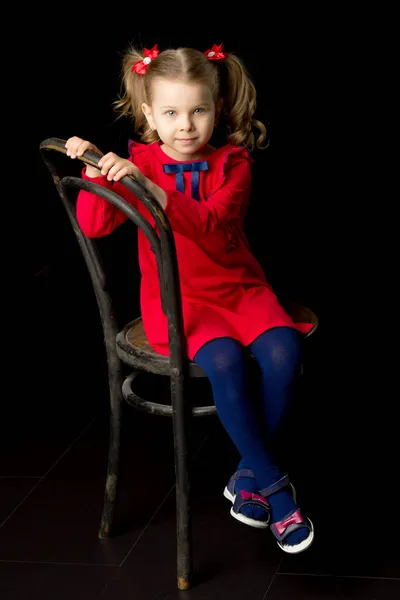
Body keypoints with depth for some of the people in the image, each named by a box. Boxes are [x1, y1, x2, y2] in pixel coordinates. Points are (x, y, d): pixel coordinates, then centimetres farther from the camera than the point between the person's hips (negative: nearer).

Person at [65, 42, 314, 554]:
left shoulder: (231, 163, -2)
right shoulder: (136, 162, 2)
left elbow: (211, 223, -21)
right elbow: (94, 226, -6)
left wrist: (152, 190, -35)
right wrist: (95, 174, -21)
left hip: (238, 287, 2)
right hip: (177, 298, -2)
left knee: (283, 352, -27)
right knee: (224, 361, -31)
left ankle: (247, 474, -8)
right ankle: (274, 487, -19)